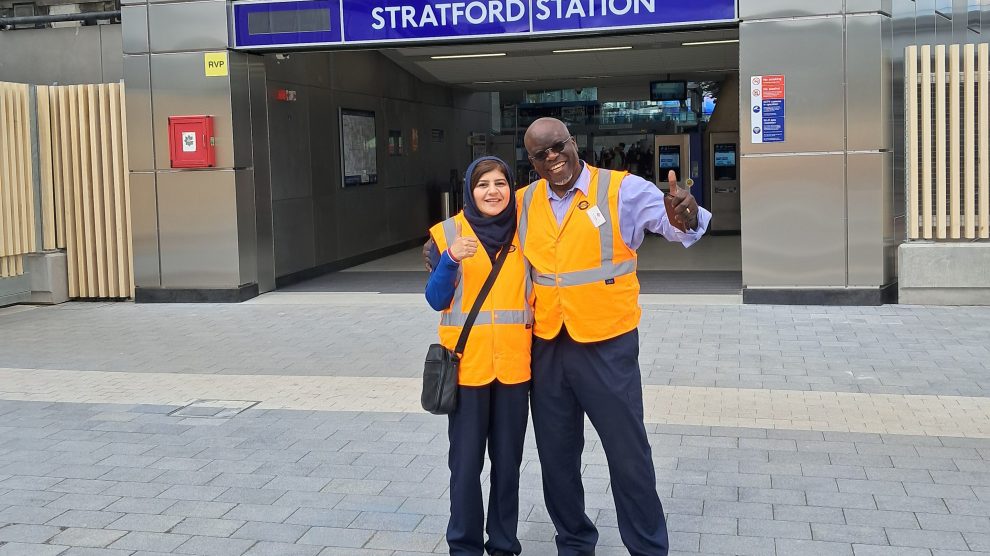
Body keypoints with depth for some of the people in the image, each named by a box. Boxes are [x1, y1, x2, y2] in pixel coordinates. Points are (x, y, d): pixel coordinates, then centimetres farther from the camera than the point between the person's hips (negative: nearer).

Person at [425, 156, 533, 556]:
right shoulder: (450, 233, -1)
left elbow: (536, 292, 12)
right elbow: (437, 300, -3)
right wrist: (450, 259, -20)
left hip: (514, 363, 2)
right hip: (467, 363, -2)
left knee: (508, 458, 8)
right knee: (466, 459, 2)